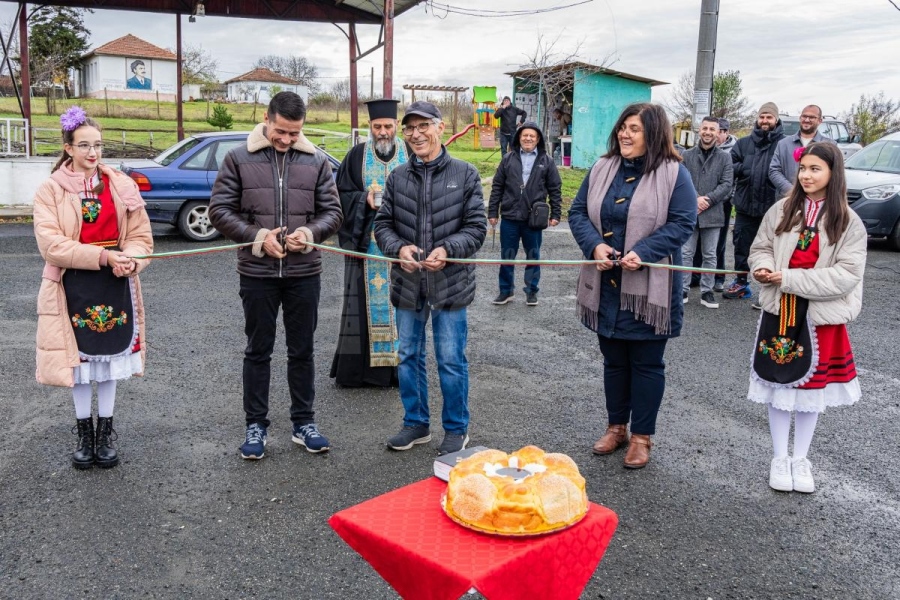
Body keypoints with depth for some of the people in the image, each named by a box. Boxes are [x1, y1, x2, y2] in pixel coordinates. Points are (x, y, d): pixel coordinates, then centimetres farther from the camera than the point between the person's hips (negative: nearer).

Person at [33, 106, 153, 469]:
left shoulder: (122, 186, 2)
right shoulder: (50, 190, -4)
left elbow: (141, 236, 2)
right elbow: (49, 244, -14)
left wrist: (129, 260, -20)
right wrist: (102, 256, -24)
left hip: (115, 285, 2)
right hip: (73, 287, -1)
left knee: (109, 358, 11)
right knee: (80, 359, 9)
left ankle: (106, 432, 26)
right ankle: (84, 434, 25)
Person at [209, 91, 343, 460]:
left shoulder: (317, 162, 3)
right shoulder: (239, 159, -1)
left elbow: (332, 211, 5)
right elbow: (219, 210, -2)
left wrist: (309, 233, -15)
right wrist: (257, 237, -15)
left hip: (304, 273, 2)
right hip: (257, 273, -1)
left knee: (302, 350, 11)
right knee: (258, 350, 9)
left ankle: (303, 423, 24)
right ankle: (256, 425, 22)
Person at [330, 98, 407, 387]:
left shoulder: (410, 155, 4)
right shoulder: (357, 155, 5)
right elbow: (343, 194, 4)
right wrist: (365, 198, -13)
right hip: (365, 242, 0)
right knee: (365, 303, 1)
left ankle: (398, 364, 10)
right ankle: (358, 367, 8)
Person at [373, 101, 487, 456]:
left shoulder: (465, 174, -2)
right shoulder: (398, 177, 6)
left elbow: (476, 227, -4)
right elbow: (383, 224, 7)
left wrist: (447, 250, -21)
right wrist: (399, 248, -14)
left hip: (450, 283, -3)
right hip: (406, 282, 4)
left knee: (451, 360, 4)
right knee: (408, 356, 14)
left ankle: (456, 428, 22)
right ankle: (416, 423, 31)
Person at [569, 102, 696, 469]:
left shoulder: (674, 174, -7)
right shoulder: (603, 168, 7)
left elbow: (682, 222, -12)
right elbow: (578, 212, 6)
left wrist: (643, 252, -23)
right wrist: (594, 245, -13)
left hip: (648, 287, -4)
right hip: (606, 285, 5)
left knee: (647, 363, 8)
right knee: (613, 360, 16)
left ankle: (642, 436, 22)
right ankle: (616, 427, 33)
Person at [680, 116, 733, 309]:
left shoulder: (724, 157, 5)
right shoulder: (687, 155, 6)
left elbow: (726, 185, -2)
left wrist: (708, 199, -14)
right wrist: (694, 199, -14)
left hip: (713, 213, 0)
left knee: (710, 255, 7)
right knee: (686, 253, 4)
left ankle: (706, 291, 15)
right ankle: (683, 289, 12)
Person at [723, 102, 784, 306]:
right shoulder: (744, 143, 9)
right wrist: (744, 168, -9)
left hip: (772, 206, -4)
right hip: (745, 204, 5)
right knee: (741, 244, 14)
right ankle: (741, 282, 29)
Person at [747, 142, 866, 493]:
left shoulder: (849, 222, -6)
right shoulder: (781, 210, 0)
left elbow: (847, 275, -13)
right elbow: (760, 248, 9)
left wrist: (789, 278, -20)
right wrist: (764, 268, -16)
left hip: (822, 315, -1)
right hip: (780, 310, 1)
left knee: (811, 385, 12)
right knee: (779, 383, 9)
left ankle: (800, 459, 30)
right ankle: (779, 458, 25)